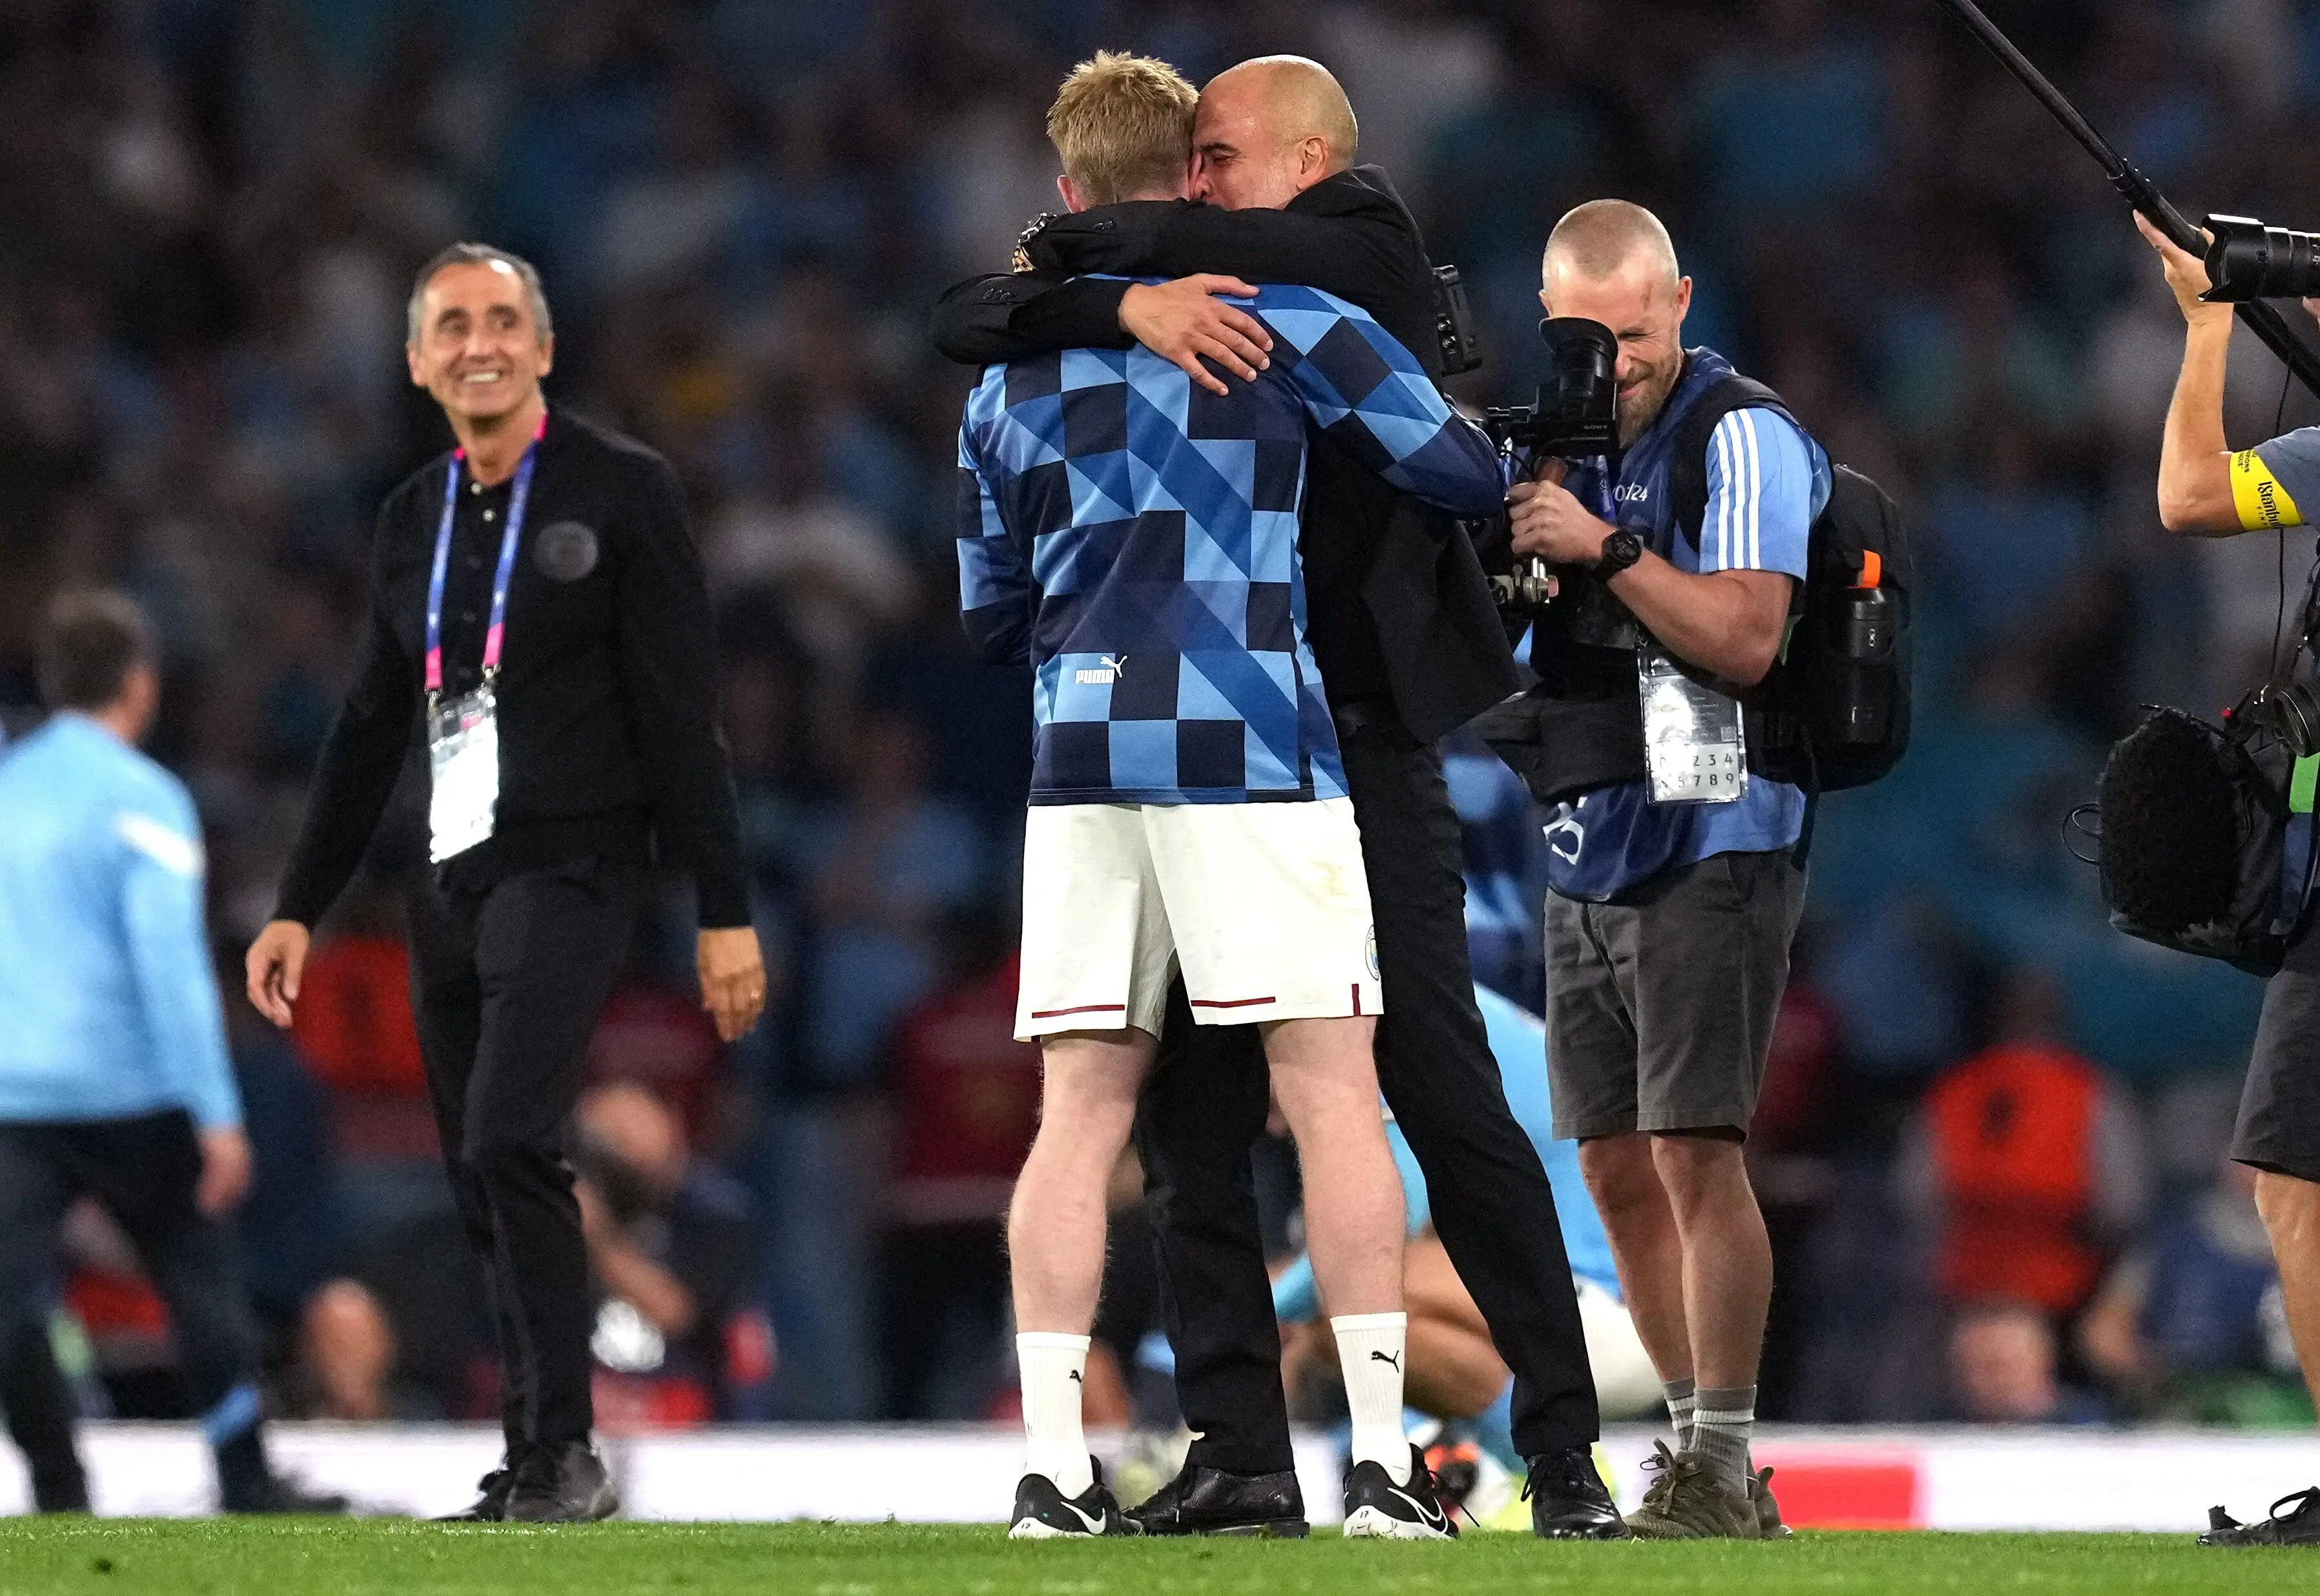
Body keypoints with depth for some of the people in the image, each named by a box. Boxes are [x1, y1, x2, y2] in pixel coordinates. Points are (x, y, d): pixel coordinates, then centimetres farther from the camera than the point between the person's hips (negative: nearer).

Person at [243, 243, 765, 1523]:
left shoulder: (621, 491, -2)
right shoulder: (413, 517, 14)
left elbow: (679, 711, -5)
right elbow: (370, 729, 22)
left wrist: (724, 910, -8)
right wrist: (300, 905, 19)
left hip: (567, 868, -6)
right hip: (448, 883, 6)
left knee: (509, 1145, -20)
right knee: (484, 1184, 5)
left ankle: (563, 1452, -17)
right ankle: (538, 1463, 10)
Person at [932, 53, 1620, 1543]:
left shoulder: (1369, 242, -1)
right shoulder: (1158, 285, 11)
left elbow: (1218, 247, -19)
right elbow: (973, 320, -3)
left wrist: (1072, 245, 0)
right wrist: (1128, 304, -21)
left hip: (1365, 750, -5)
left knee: (1450, 1101, -6)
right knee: (1188, 1118, 2)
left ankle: (1565, 1449, -2)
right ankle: (1240, 1451, 6)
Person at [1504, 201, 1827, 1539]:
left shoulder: (1743, 441, -9)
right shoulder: (1564, 438, 13)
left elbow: (1747, 636, -20)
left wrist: (1603, 546, -21)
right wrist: (1508, 541, -4)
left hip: (1712, 844, -8)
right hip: (1585, 854, 8)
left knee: (1695, 1151, -12)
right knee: (1619, 1169, 7)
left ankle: (1720, 1470, -11)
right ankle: (1703, 1450, 15)